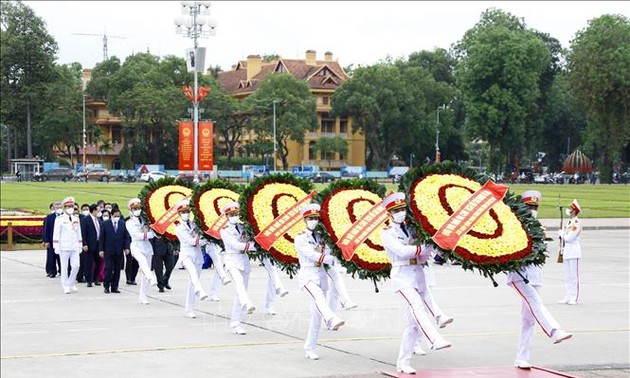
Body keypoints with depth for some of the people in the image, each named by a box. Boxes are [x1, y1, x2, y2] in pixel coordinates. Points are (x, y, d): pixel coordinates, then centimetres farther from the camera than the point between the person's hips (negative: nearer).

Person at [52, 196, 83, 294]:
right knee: (64, 267, 1)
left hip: (74, 247, 4)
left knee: (76, 266, -1)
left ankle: (71, 283, 17)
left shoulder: (76, 218, 11)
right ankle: (66, 286, 9)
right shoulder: (60, 219, -4)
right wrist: (56, 246, -11)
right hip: (64, 247, -4)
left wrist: (80, 245, 14)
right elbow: (56, 233, -6)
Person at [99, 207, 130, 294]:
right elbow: (101, 237, 0)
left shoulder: (122, 224, 8)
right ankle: (106, 286, 6)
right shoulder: (105, 223, 0)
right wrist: (101, 249, -5)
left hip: (119, 251, 3)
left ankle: (114, 287, 11)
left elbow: (126, 237, 9)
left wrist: (126, 247, -2)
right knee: (108, 269, -5)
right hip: (108, 251, -3)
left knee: (117, 270, 4)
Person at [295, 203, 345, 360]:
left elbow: (328, 252, 2)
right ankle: (332, 320, -64)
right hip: (307, 275, -5)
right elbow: (310, 254, -14)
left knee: (317, 315, 3)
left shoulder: (321, 237, 15)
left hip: (321, 275, 5)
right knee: (318, 296, -37)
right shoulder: (300, 238, 0)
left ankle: (309, 349, 10)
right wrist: (329, 259, -19)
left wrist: (320, 257, -17)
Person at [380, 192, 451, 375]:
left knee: (412, 323, 4)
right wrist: (422, 248, -12)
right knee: (417, 306, -31)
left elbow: (423, 257, 10)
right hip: (402, 276, -6)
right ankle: (435, 340, -48)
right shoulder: (387, 233, 2)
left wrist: (426, 252, -10)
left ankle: (403, 363, 10)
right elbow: (401, 251, -13)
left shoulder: (412, 229, 15)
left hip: (418, 275, 6)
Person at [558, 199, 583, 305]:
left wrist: (561, 233, -4)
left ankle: (574, 298, -1)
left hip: (574, 252, -9)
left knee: (574, 276, -4)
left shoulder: (577, 222, -13)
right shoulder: (569, 222, 14)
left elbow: (569, 238, -18)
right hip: (567, 252, 9)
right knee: (567, 276, 11)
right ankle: (567, 297, 15)